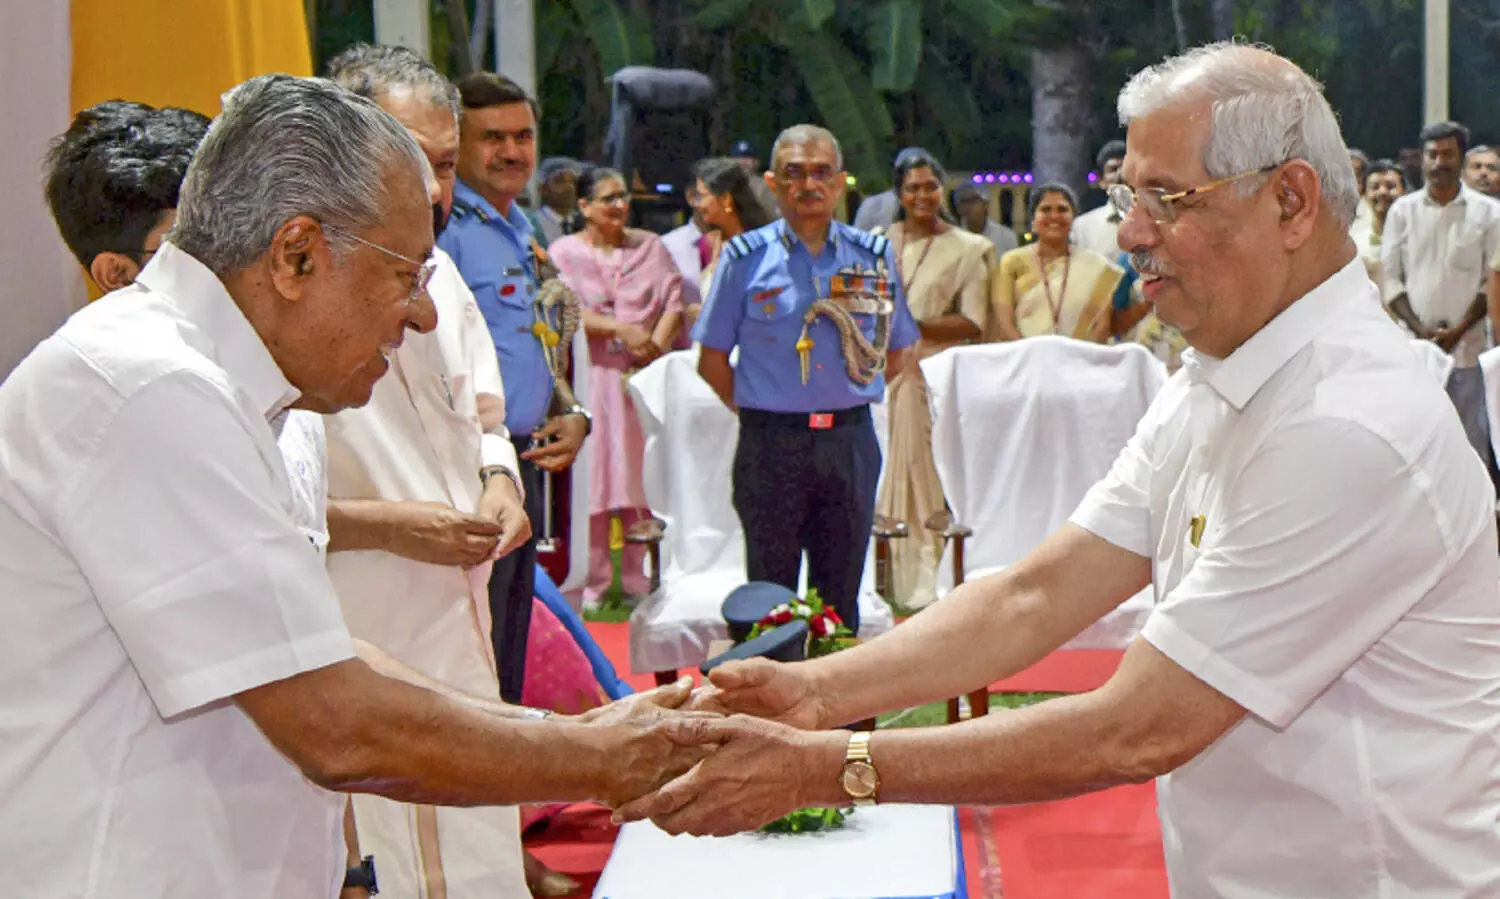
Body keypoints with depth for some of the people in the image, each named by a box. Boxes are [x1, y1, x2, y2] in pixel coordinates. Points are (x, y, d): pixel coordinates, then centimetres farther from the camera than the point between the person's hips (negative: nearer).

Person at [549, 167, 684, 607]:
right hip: (591, 375, -2)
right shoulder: (565, 251, 4)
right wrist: (620, 330, -20)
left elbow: (673, 299, 4)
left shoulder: (650, 246, 13)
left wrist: (655, 344, -13)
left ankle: (639, 578, 9)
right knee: (594, 473, -3)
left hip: (644, 374, 2)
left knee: (643, 472, 2)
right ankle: (594, 580, 4)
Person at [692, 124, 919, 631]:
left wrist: (846, 401, 6)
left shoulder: (874, 257, 7)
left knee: (841, 596, 9)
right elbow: (712, 358, 4)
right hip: (771, 443, -2)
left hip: (850, 442, 2)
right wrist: (756, 412, -1)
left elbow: (894, 355, 14)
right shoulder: (746, 258, 0)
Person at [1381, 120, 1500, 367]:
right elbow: (1389, 278, 4)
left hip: (1468, 348, -1)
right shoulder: (1402, 210, 7)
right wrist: (1419, 329, -7)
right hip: (1412, 345, 1)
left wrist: (1458, 331, -8)